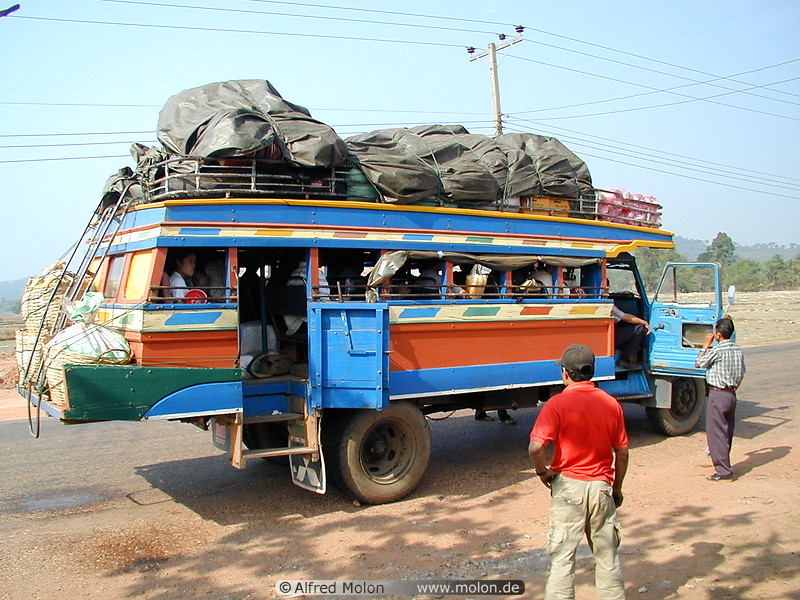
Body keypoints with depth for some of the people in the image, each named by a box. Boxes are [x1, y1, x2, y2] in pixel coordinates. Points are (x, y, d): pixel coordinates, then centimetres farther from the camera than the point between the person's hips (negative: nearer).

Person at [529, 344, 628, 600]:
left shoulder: (557, 403, -13)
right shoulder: (611, 403, 0)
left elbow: (536, 447, -23)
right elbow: (622, 451, 5)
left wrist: (542, 472, -4)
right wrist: (617, 488, 17)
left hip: (568, 485, -4)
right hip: (601, 485, 4)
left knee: (562, 556, 4)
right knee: (607, 555, 17)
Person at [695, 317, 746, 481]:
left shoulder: (717, 350, -17)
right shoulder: (738, 350, 7)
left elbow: (698, 363, -5)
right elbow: (741, 375, 15)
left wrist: (706, 345, 1)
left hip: (718, 395, -8)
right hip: (731, 394, 8)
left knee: (716, 433, -3)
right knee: (727, 432, 16)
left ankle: (724, 472, -2)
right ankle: (724, 465, 27)